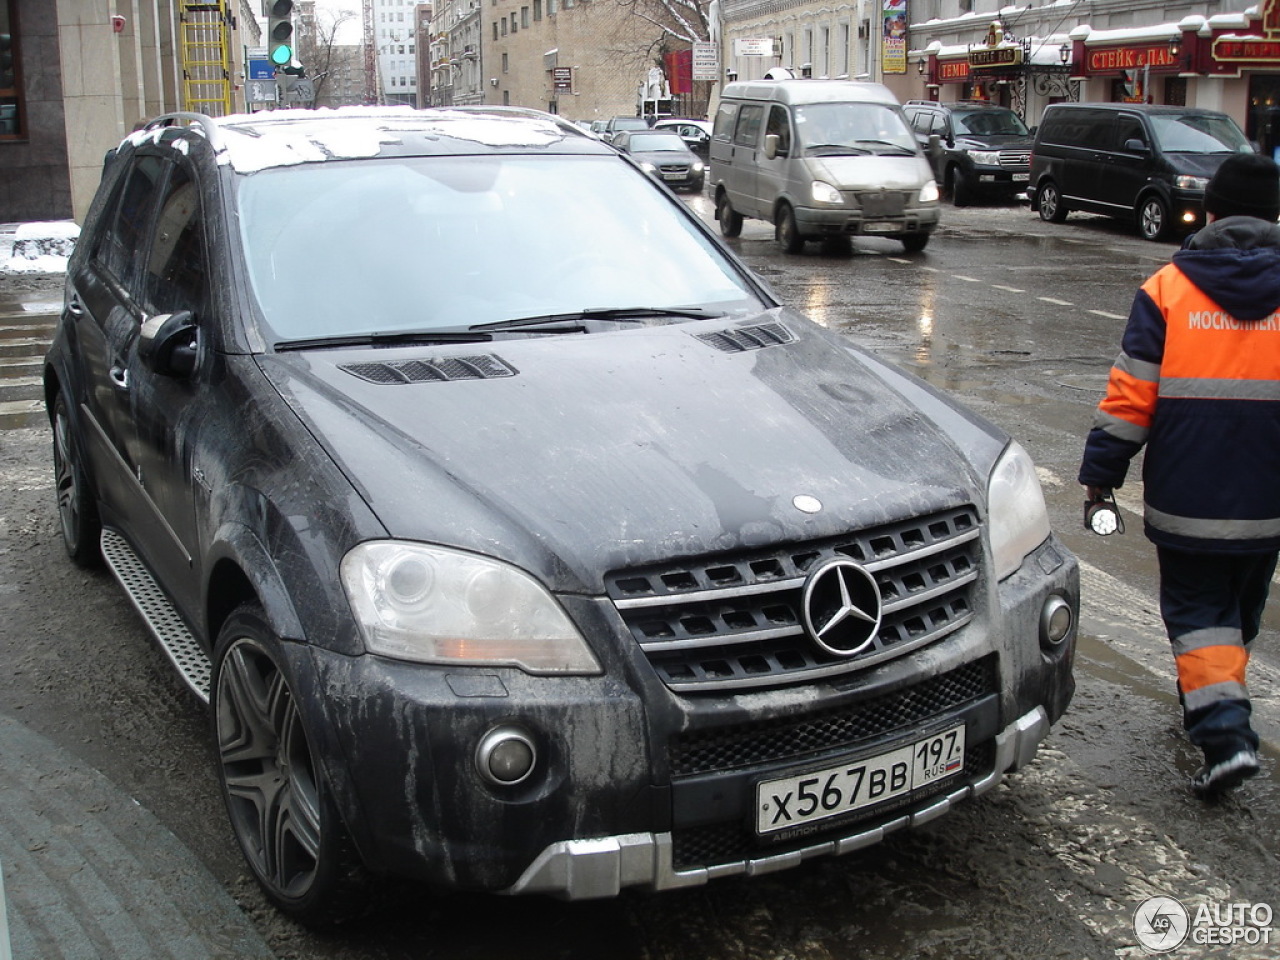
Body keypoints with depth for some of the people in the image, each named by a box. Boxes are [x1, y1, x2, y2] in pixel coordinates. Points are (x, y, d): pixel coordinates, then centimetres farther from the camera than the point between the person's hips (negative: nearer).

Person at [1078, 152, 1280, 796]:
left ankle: (1223, 731, -9)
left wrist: (1099, 474, -1)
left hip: (1185, 499, -2)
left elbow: (1129, 396, -7)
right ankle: (1209, 705, 37)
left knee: (1196, 607, 7)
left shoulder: (1167, 289, -5)